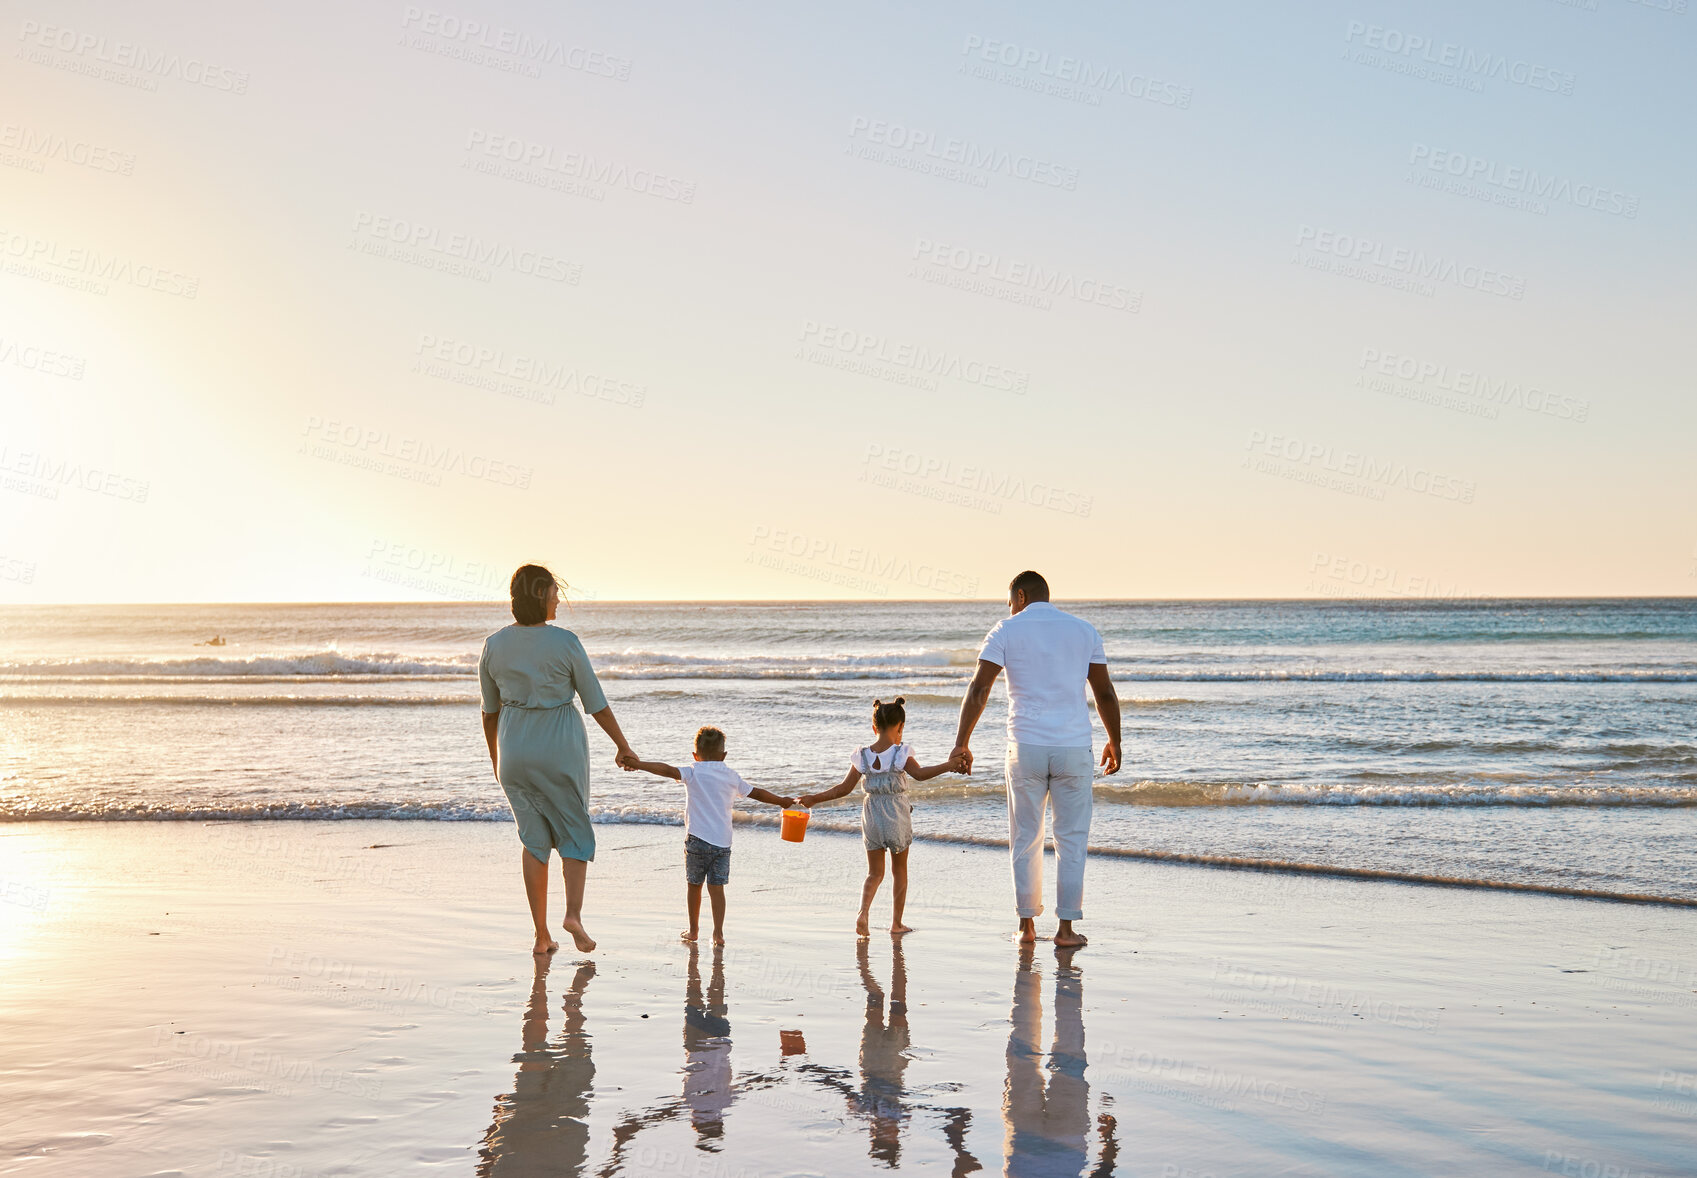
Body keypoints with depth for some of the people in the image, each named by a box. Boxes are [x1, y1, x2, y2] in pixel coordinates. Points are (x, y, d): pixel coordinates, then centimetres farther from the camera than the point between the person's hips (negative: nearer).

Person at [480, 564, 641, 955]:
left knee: (535, 838, 12)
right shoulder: (566, 643, -13)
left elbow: (490, 710, 7)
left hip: (515, 747, 3)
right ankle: (574, 912, -8)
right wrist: (623, 746, 7)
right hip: (561, 747, -3)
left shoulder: (494, 646, -2)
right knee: (574, 833, 13)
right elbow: (596, 702, -6)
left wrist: (495, 757, 21)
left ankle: (541, 933, 8)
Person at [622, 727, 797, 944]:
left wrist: (637, 764, -21)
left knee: (694, 885, 11)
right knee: (717, 887, 3)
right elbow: (757, 793, 22)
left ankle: (694, 930, 21)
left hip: (697, 839, -3)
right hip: (723, 841, 3)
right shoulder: (732, 777, 12)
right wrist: (782, 801, 36)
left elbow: (667, 770, -17)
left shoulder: (693, 773, 0)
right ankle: (718, 932, -4)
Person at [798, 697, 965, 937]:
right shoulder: (900, 753, -10)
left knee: (875, 873, 10)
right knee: (900, 872, 13)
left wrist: (815, 798, 10)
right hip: (897, 816, -3)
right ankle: (896, 924, 16)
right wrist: (948, 765, -32)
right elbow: (920, 774, -26)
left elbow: (844, 787, 1)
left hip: (872, 816, 3)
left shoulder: (863, 756, 0)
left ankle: (864, 911, -15)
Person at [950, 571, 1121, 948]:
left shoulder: (1006, 631, 1)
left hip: (1026, 747, -1)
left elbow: (978, 690, -7)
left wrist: (962, 743, -3)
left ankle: (1027, 925, 15)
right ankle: (1066, 928, 6)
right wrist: (1114, 742, 18)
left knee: (1025, 840, 10)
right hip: (1074, 747, 1)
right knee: (1072, 840, 7)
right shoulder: (1084, 630, 7)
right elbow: (1105, 693, 6)